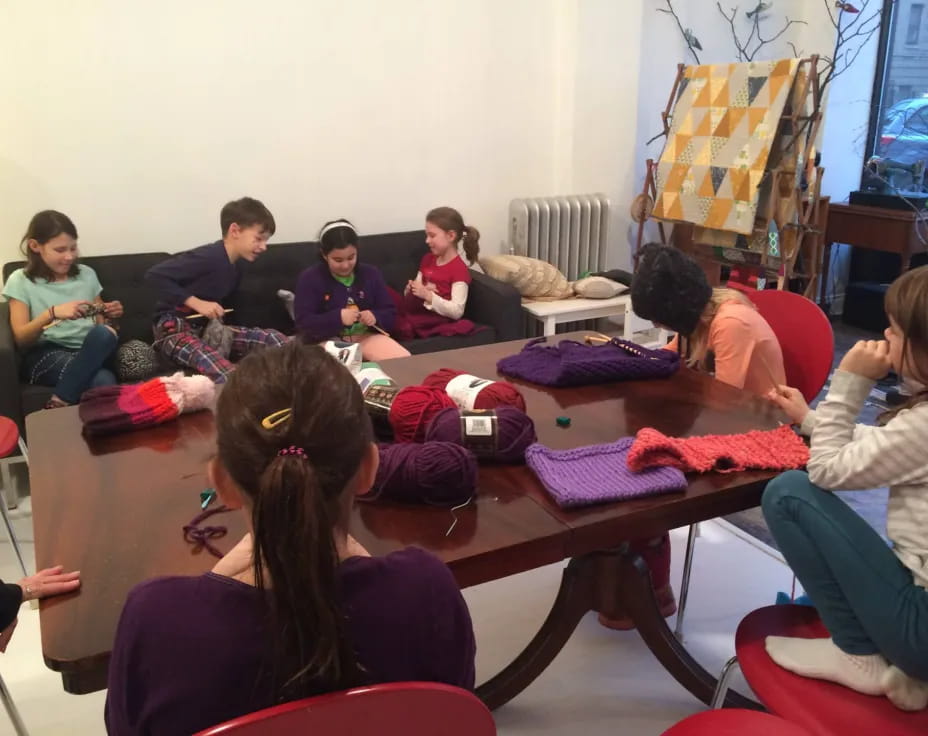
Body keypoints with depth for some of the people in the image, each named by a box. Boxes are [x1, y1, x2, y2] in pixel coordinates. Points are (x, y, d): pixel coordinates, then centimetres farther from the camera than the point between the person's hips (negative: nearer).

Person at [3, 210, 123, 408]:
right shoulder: (21, 281, 6)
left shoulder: (86, 274, 16)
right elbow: (21, 339, -3)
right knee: (103, 382, -38)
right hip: (46, 355, -4)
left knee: (104, 333, -36)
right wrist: (52, 313, -20)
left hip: (89, 351, 5)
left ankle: (58, 406, -29)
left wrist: (108, 315, -2)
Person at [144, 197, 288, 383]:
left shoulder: (236, 266, 10)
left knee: (275, 339, -11)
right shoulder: (209, 257, -18)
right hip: (174, 329, -8)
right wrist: (196, 303, -23)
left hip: (207, 328, 8)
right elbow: (154, 275, -22)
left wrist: (215, 314, -6)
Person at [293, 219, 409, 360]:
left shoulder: (371, 273, 10)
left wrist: (375, 317, -13)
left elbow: (390, 313, 11)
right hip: (330, 340, -3)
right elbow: (303, 323, -9)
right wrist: (338, 318, -23)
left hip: (367, 336, 4)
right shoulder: (310, 278, -1)